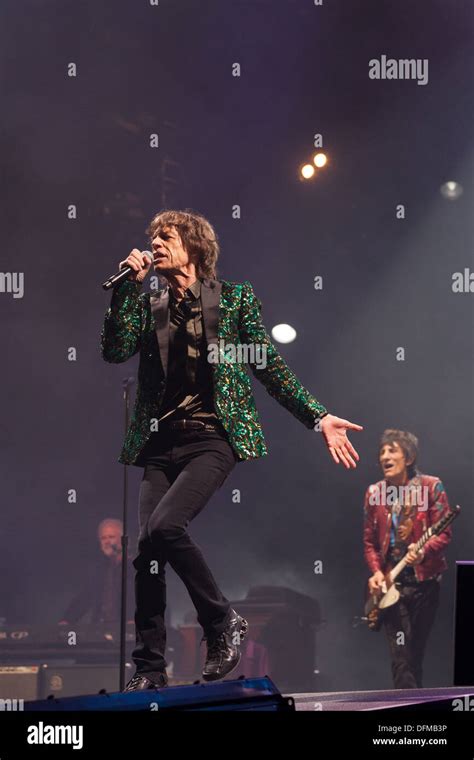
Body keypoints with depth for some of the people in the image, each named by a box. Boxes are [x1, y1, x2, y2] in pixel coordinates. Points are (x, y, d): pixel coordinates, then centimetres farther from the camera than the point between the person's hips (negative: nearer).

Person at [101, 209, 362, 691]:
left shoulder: (235, 298, 5)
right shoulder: (150, 302, 13)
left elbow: (271, 369, 7)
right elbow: (114, 350, -1)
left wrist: (319, 418, 3)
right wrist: (129, 285, -6)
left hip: (212, 439, -4)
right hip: (160, 442, 4)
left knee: (163, 527, -25)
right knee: (147, 549, -6)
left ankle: (223, 623, -5)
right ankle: (149, 669, 3)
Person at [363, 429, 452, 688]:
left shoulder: (431, 487, -3)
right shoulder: (375, 493, 6)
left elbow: (444, 533, -7)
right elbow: (369, 541, 10)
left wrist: (423, 551, -26)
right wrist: (376, 572, -6)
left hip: (424, 580, -2)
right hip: (391, 584, 2)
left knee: (415, 654, 6)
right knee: (401, 658, -9)